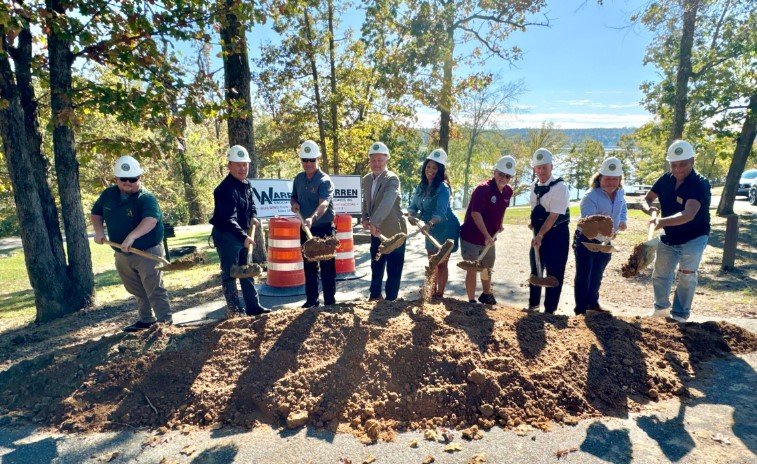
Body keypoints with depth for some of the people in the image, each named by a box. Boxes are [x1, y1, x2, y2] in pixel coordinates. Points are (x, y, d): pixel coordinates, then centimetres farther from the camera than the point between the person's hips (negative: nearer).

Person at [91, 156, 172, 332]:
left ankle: (165, 322, 1)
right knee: (137, 291, 20)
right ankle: (146, 319, 34)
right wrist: (99, 230, 1)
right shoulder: (108, 195, 2)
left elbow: (151, 219, -39)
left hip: (147, 252, -7)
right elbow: (96, 213, 19)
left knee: (154, 290, -6)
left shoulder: (146, 198, -20)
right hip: (121, 255, 7)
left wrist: (132, 236, -51)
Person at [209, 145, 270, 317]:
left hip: (242, 234, 10)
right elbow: (229, 219, -31)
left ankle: (253, 306, 25)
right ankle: (235, 310, 9)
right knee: (230, 274, 0)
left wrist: (253, 217, 4)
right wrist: (244, 237, -38)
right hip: (226, 235, -9)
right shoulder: (226, 189, -23)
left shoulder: (246, 184, 6)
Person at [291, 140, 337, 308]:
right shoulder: (298, 179, 6)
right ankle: (311, 299, 26)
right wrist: (294, 203, -3)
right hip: (305, 229, 6)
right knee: (309, 266, 14)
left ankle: (330, 302, 9)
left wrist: (312, 218, -50)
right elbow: (294, 196, 22)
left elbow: (323, 204, -31)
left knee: (327, 267, 0)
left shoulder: (325, 180, -15)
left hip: (324, 228, -6)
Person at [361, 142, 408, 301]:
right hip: (376, 232, 7)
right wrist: (365, 218, -3)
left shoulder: (392, 179, -19)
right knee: (376, 265, 20)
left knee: (393, 269, 4)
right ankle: (375, 295, 38)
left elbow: (387, 202, -35)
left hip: (394, 231, -7)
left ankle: (390, 300, 20)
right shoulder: (366, 179, 4)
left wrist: (374, 222, -46)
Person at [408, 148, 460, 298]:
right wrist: (412, 215, -21)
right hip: (431, 230, 7)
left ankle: (440, 295, 12)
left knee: (441, 263, 1)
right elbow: (413, 205, 2)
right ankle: (433, 291, 30)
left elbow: (441, 211, -33)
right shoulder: (421, 186, 2)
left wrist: (429, 224, -50)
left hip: (445, 229, -7)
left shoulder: (443, 188, -21)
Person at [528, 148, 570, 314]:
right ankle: (533, 304, 34)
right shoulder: (534, 186, 5)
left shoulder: (560, 187, -18)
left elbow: (553, 216, -23)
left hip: (557, 234, -7)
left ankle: (550, 310, 15)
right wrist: (533, 223, 5)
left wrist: (540, 236, -26)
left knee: (554, 273, 2)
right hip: (539, 233, 7)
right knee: (535, 269, 17)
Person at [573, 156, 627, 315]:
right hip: (586, 240, -7)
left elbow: (623, 208, 20)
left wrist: (622, 220, 1)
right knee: (583, 276, -3)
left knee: (597, 275, 21)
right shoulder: (590, 197, -26)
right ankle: (580, 310, 8)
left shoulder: (620, 193, -2)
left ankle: (592, 303, 39)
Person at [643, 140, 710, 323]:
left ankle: (680, 314, 6)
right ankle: (661, 307, 35)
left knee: (687, 275, -12)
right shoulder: (666, 179, -8)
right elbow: (646, 199, 1)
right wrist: (649, 208, -23)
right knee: (660, 275, 12)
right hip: (669, 238, 5)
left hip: (693, 238, -5)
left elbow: (688, 215, -39)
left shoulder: (700, 184, -24)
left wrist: (663, 221, -56)